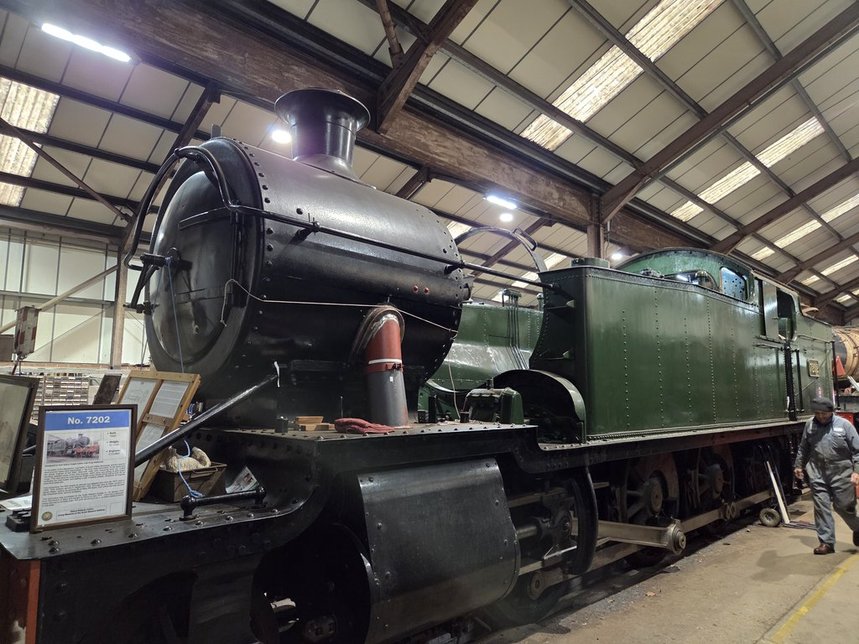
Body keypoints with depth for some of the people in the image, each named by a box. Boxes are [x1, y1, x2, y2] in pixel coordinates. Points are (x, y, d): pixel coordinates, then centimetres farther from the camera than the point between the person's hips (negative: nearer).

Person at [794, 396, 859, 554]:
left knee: (843, 506, 5)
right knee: (821, 507, 2)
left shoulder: (844, 425, -5)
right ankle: (826, 542, 11)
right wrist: (799, 465, 18)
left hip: (841, 474, -3)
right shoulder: (810, 425, 5)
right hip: (817, 475, 3)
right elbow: (803, 448, 16)